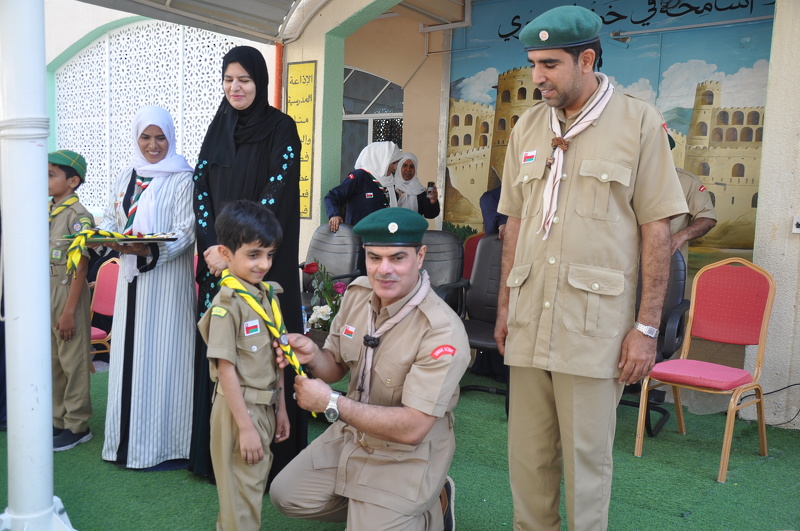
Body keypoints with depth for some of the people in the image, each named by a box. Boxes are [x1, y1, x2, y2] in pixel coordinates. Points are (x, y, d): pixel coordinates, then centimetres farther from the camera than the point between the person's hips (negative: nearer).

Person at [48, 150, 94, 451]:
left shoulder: (78, 215, -13)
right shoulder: (48, 213, 10)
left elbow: (80, 268, -15)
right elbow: (41, 261, 15)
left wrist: (69, 312, -17)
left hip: (69, 294, -8)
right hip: (47, 295, 8)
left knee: (73, 362, 1)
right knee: (53, 361, 15)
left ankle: (77, 426, 12)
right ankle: (59, 420, 28)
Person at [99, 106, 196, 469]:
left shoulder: (182, 179, -5)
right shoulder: (125, 177, 14)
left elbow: (186, 233, -12)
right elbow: (110, 219, 15)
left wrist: (148, 249, -26)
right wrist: (110, 238, -8)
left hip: (167, 279, -6)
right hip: (130, 277, 6)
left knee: (161, 354, -3)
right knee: (129, 353, 9)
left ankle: (163, 444, 8)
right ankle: (129, 438, 22)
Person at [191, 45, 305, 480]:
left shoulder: (281, 129, -3)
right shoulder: (218, 129, 12)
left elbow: (276, 194, -12)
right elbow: (201, 188, 6)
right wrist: (211, 247, -9)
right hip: (217, 260, 5)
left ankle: (265, 454, 9)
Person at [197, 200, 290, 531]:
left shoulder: (268, 295, 4)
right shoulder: (228, 304, -18)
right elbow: (226, 368, -19)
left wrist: (280, 408, 12)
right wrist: (246, 426, -18)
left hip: (265, 407, 7)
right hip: (239, 408, -7)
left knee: (256, 482, 21)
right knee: (242, 495, 6)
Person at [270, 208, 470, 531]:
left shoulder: (442, 331, -29)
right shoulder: (357, 292, -8)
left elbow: (411, 428, -30)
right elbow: (336, 367, 4)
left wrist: (332, 403, -28)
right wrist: (312, 356, -20)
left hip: (408, 454, -6)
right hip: (352, 433, 7)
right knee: (285, 496, 7)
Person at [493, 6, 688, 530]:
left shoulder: (638, 121, -1)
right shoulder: (528, 125, 12)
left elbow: (657, 229, -3)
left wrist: (647, 326, -7)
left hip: (594, 324, -4)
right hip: (529, 320, 4)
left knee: (586, 457, 6)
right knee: (527, 454, 12)